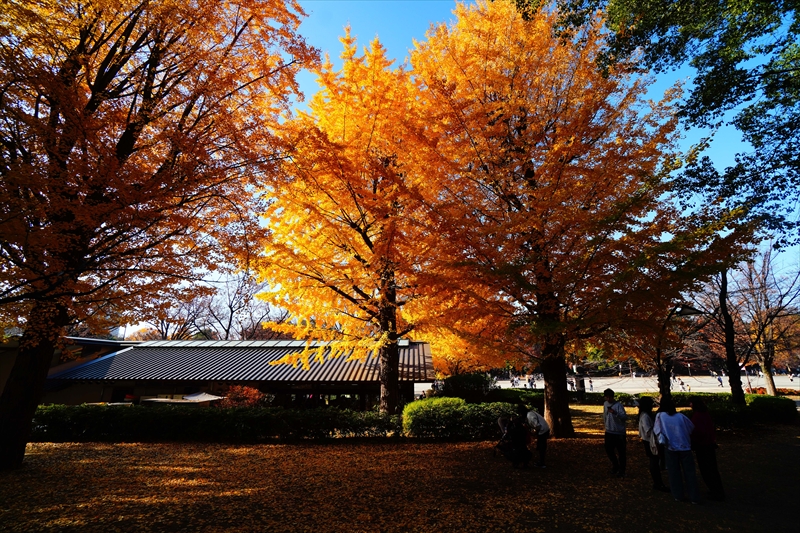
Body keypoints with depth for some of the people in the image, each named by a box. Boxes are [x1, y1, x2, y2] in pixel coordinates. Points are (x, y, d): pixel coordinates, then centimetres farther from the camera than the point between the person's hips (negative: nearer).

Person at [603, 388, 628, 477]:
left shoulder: (618, 405, -15)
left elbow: (625, 417, -26)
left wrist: (615, 413, -39)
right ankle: (615, 465, 33)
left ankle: (621, 471, 20)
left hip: (619, 432, -6)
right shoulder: (605, 404, 5)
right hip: (609, 432, 6)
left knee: (621, 452, 4)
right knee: (608, 450, 10)